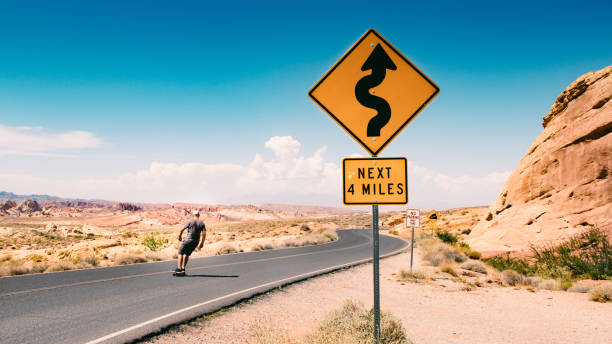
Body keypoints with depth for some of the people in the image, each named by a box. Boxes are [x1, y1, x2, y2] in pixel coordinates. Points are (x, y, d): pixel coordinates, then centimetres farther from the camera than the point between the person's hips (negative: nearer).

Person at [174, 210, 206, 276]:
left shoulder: (190, 222, -4)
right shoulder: (202, 223, 5)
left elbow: (182, 230, -5)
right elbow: (204, 234, -3)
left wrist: (180, 236, 13)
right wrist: (201, 243, 3)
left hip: (188, 240, -5)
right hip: (196, 242, 5)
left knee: (180, 253, 3)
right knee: (187, 254, 19)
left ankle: (178, 269, -9)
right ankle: (183, 269, 16)